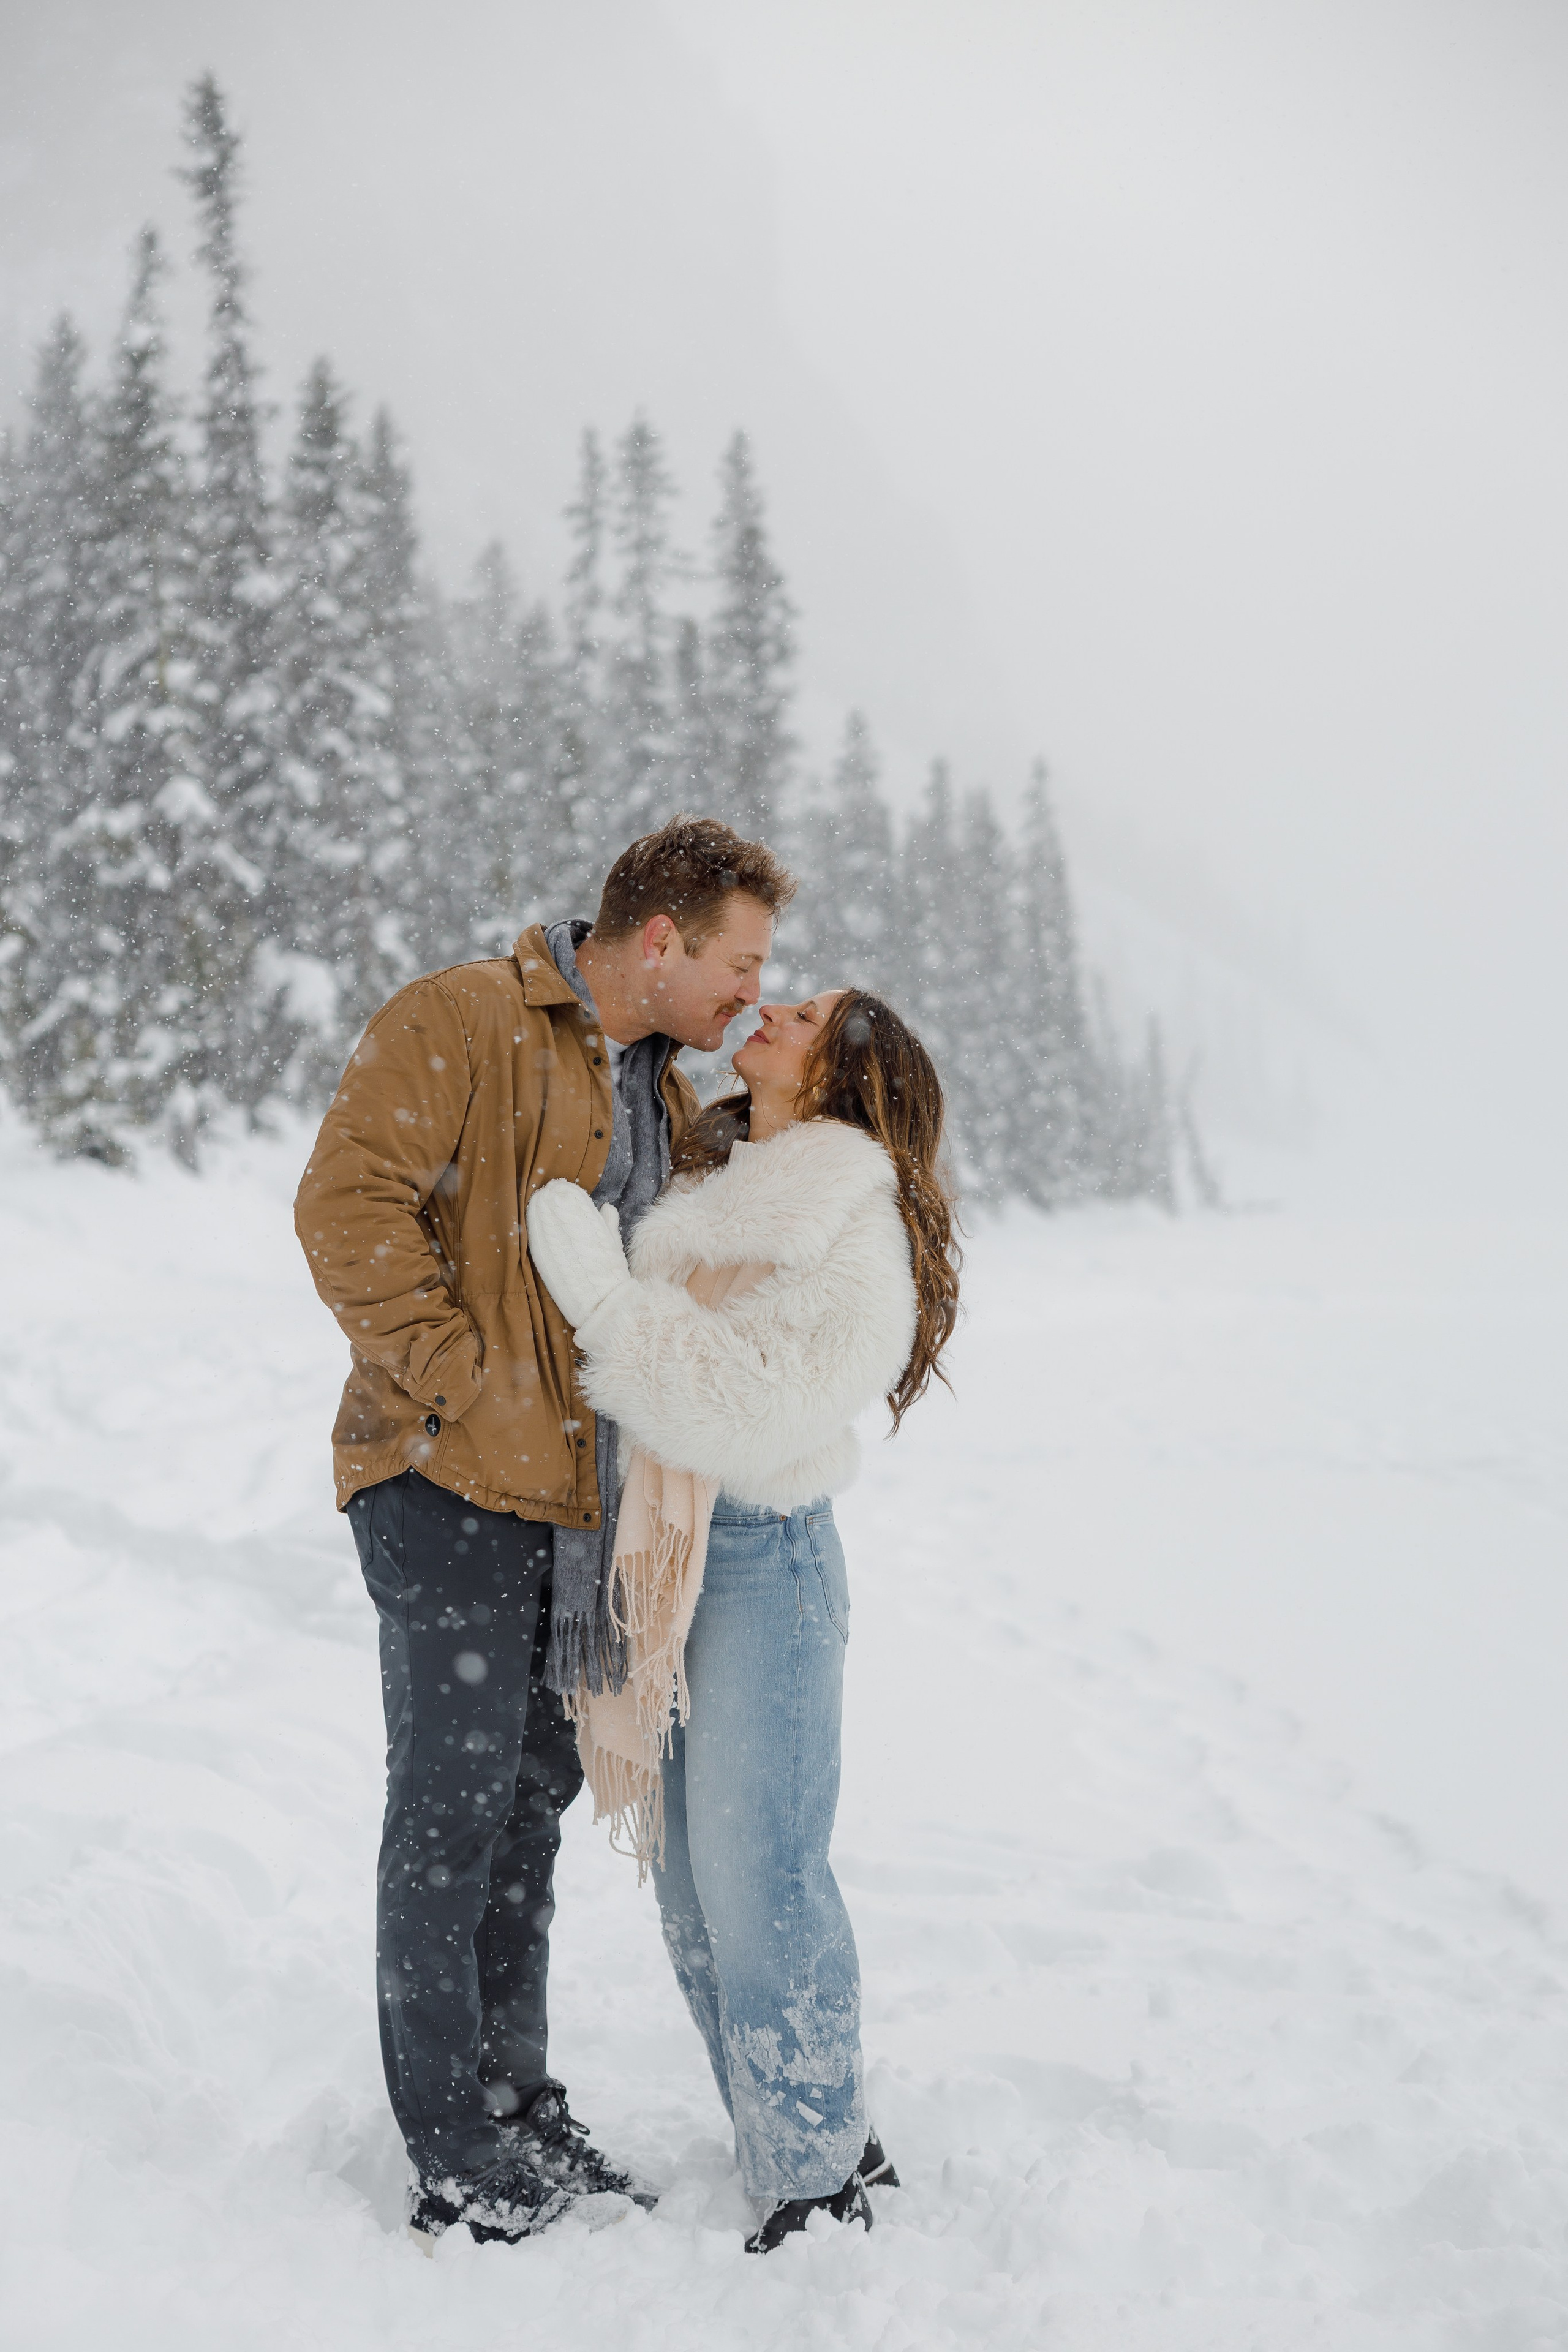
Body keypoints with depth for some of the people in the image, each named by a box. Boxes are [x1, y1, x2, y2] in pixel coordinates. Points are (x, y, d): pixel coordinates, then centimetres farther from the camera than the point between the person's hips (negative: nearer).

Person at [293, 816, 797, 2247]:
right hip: (452, 1484, -8)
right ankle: (452, 2153, 10)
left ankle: (518, 2100, 27)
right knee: (454, 1804, -2)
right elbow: (350, 1203, -19)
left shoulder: (663, 1092, 17)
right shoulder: (460, 1025, -10)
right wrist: (466, 1379, -19)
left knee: (535, 1795, 15)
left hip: (575, 1496, 8)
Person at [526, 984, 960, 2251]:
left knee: (760, 1876, -4)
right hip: (649, 1548, 8)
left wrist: (600, 1288, -23)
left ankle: (820, 2190, 13)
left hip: (763, 1555, -7)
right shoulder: (695, 1180, 10)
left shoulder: (860, 1241, -12)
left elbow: (745, 1410, -24)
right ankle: (822, 2140, 27)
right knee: (688, 1875, 13)